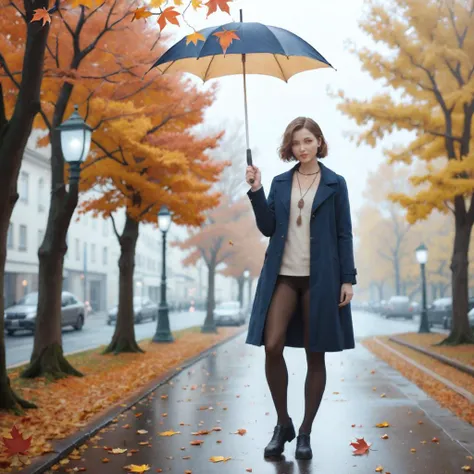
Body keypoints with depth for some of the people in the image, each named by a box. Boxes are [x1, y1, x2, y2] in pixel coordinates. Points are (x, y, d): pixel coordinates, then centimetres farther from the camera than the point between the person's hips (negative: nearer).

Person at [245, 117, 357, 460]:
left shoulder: (335, 184, 2)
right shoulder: (280, 183, 10)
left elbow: (344, 234, 1)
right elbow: (268, 228, 4)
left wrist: (348, 279, -4)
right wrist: (256, 191, -5)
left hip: (321, 278, -2)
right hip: (283, 275, 2)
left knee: (315, 355, 3)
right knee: (272, 346, -11)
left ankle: (305, 433, 16)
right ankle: (283, 424, 9)